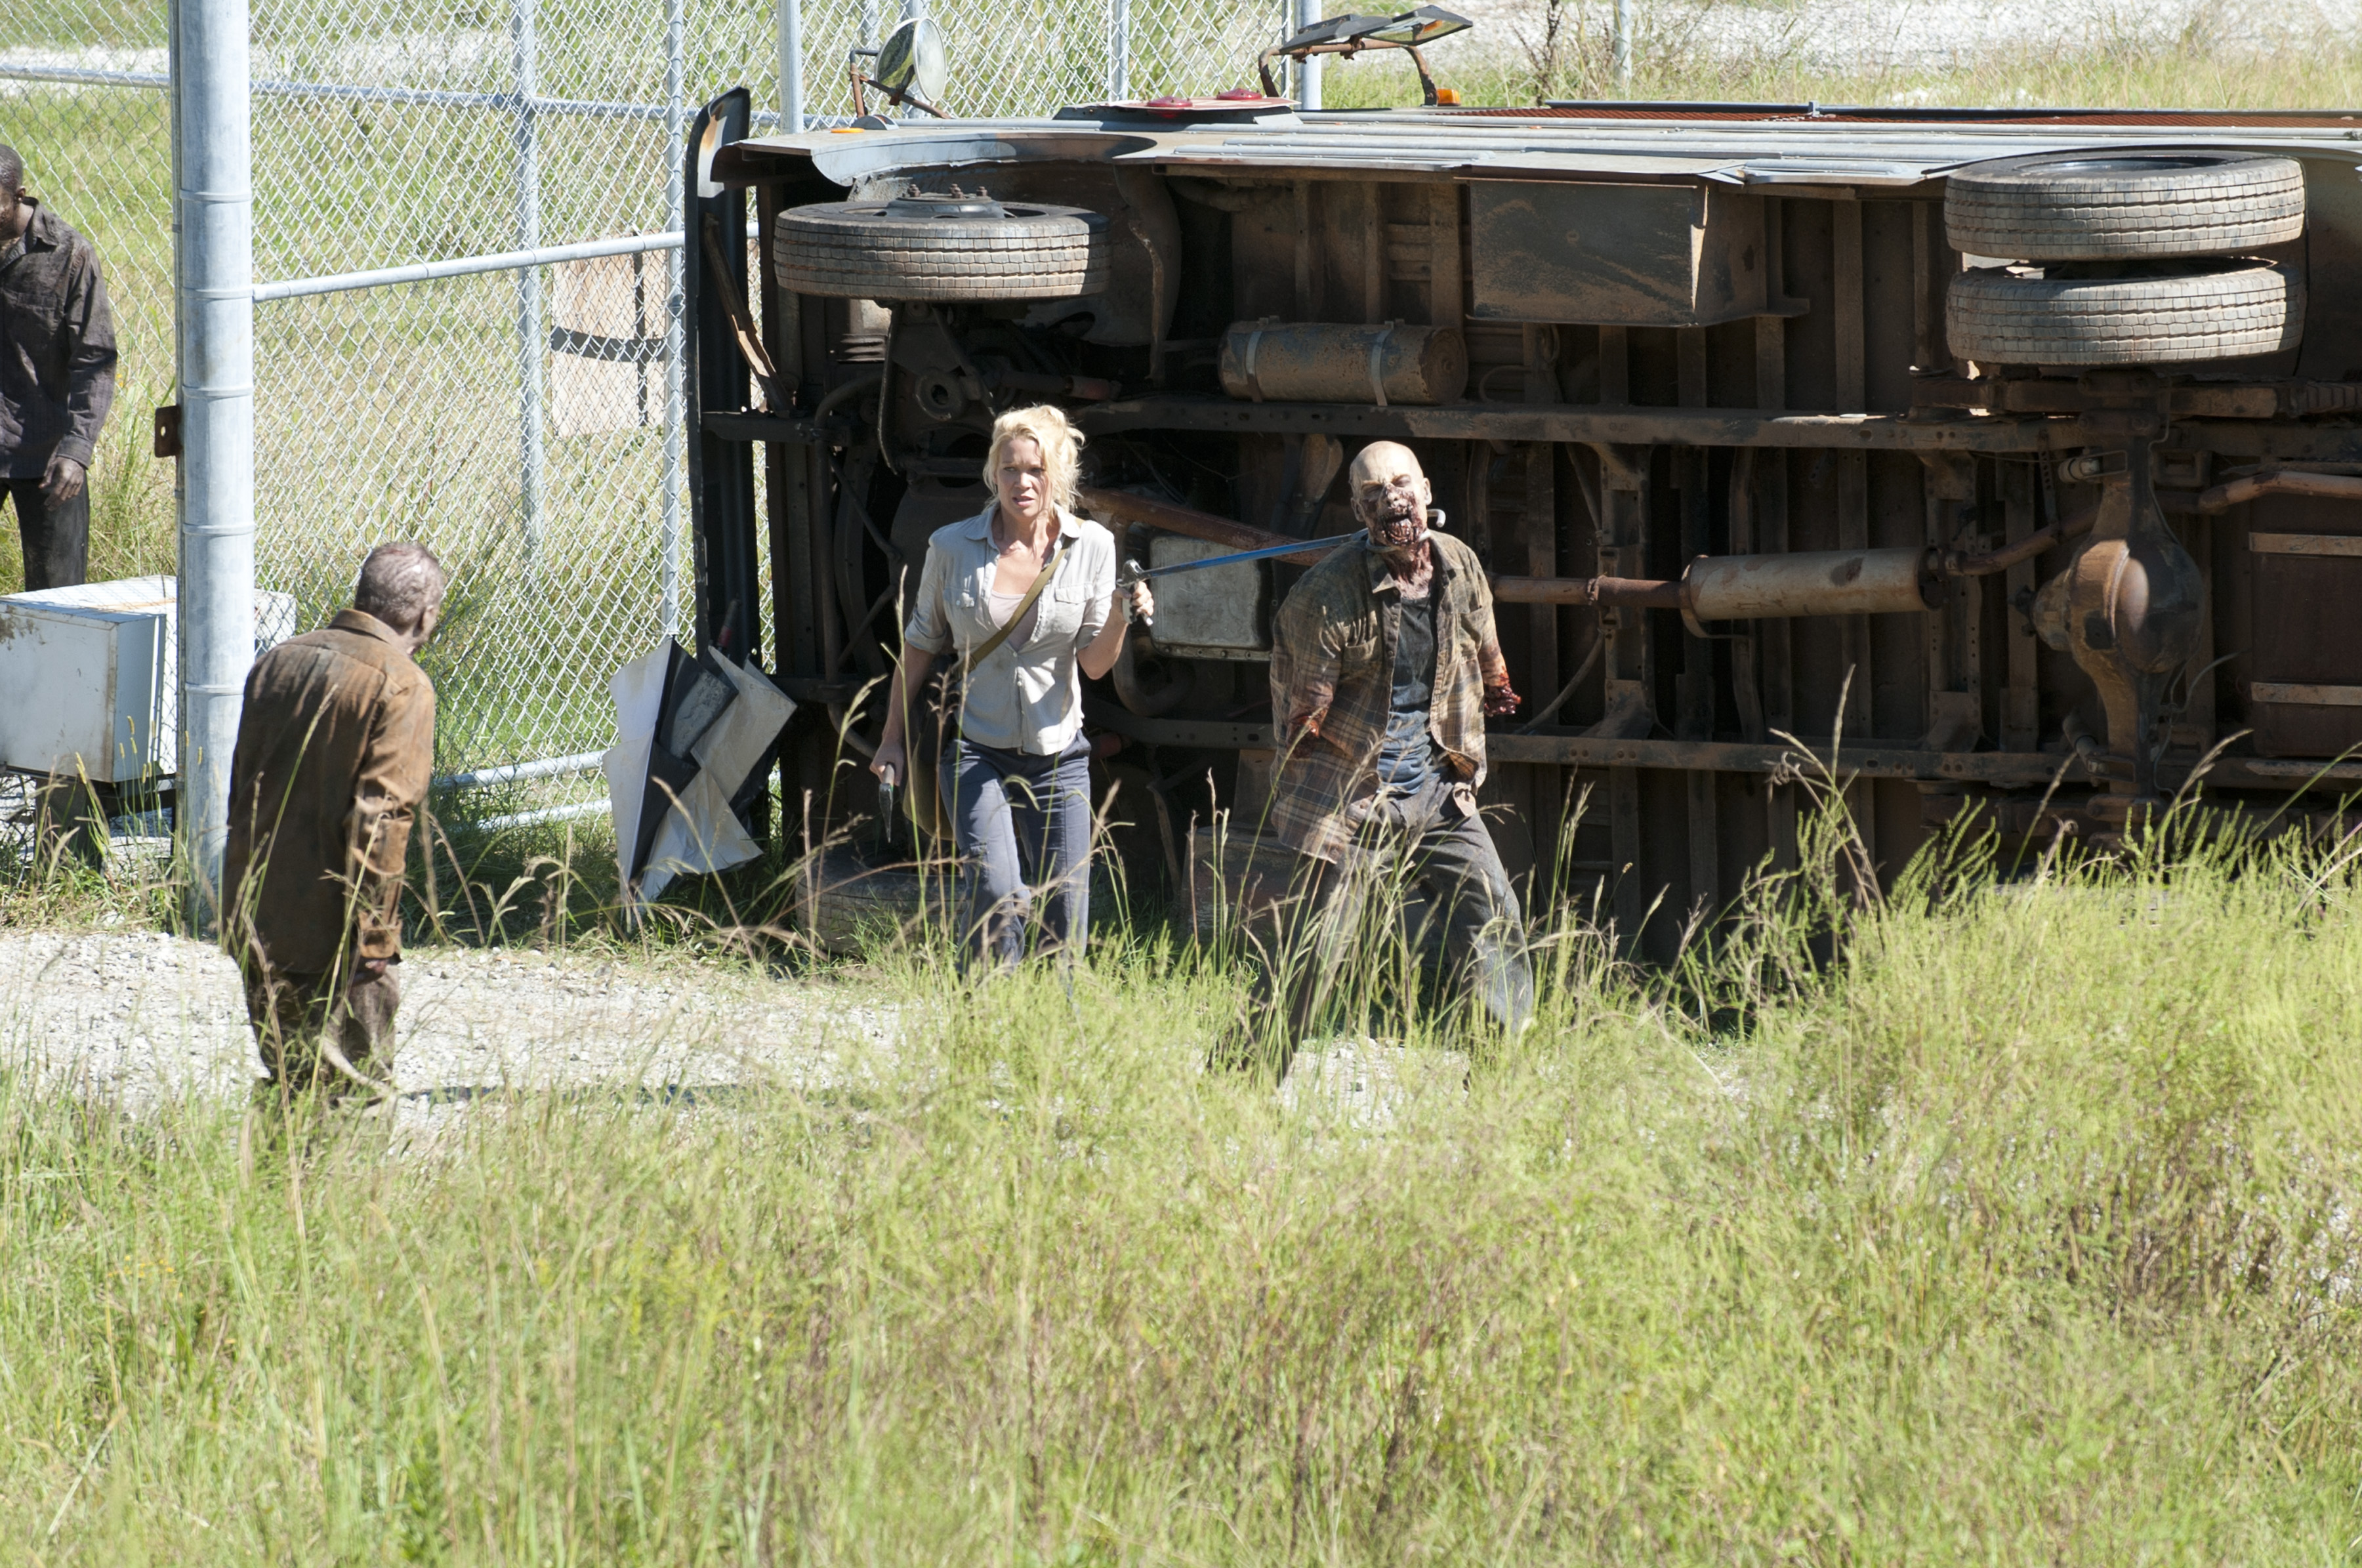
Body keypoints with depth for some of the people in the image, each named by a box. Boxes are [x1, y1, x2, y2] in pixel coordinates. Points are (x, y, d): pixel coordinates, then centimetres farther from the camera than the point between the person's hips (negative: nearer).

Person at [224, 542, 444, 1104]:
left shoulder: (275, 663, 11)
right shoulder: (401, 687, -12)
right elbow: (380, 817, -19)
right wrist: (373, 932, -16)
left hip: (254, 924, 7)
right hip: (328, 933, -7)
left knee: (287, 1080, 16)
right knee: (355, 1096, 0)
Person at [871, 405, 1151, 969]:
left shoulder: (1091, 546, -1)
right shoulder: (953, 547, -3)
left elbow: (1094, 664, -1)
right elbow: (920, 645, 9)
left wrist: (1121, 620, -21)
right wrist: (894, 737, 11)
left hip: (1057, 754, 1)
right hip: (977, 750, -1)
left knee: (1065, 923, 1)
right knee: (993, 892, -21)